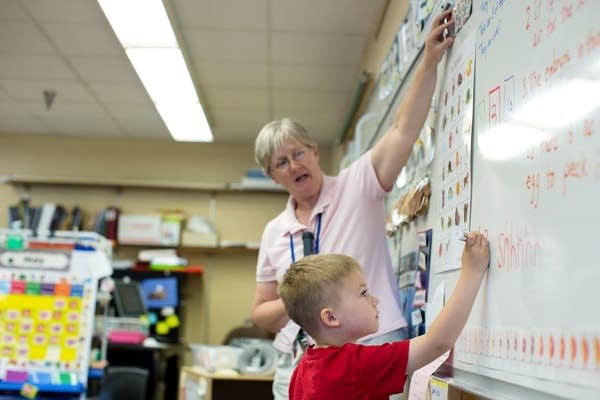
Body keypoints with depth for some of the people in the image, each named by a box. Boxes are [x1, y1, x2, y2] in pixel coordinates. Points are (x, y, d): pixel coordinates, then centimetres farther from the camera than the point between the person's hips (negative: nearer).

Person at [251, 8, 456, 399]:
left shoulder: (356, 186, -1)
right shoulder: (275, 232, 10)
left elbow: (403, 130, -13)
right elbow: (261, 312, 14)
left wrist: (429, 62, -22)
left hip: (370, 356, -4)